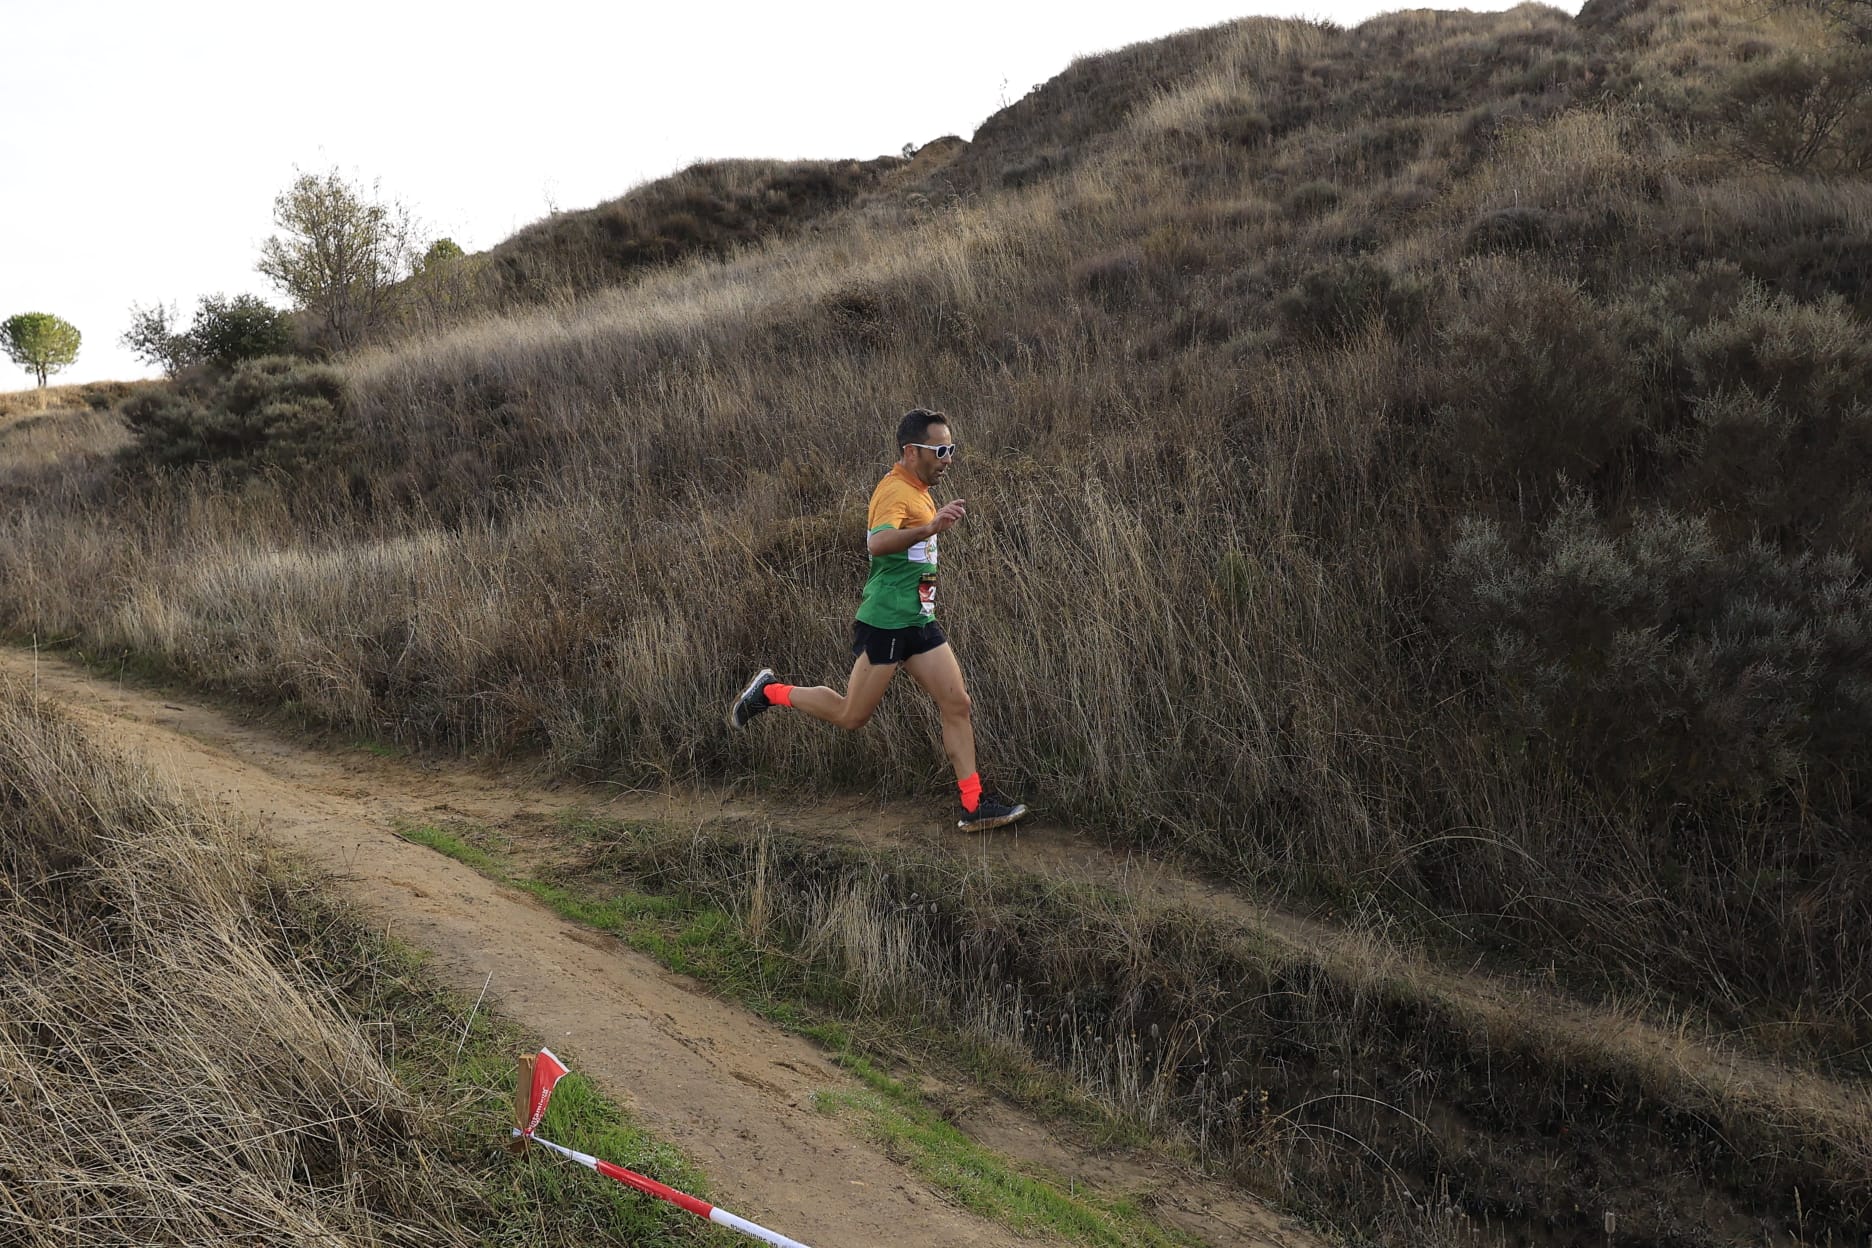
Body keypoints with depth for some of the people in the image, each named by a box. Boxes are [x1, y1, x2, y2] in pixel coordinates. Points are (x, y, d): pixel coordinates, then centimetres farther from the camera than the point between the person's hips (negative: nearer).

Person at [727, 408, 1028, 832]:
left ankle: (973, 805, 6)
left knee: (956, 704, 2)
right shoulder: (896, 491, -20)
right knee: (851, 717, 2)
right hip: (884, 622, -9)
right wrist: (928, 529, -56)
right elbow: (877, 542, -42)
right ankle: (772, 691, 23)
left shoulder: (916, 489, 12)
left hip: (918, 621, 9)